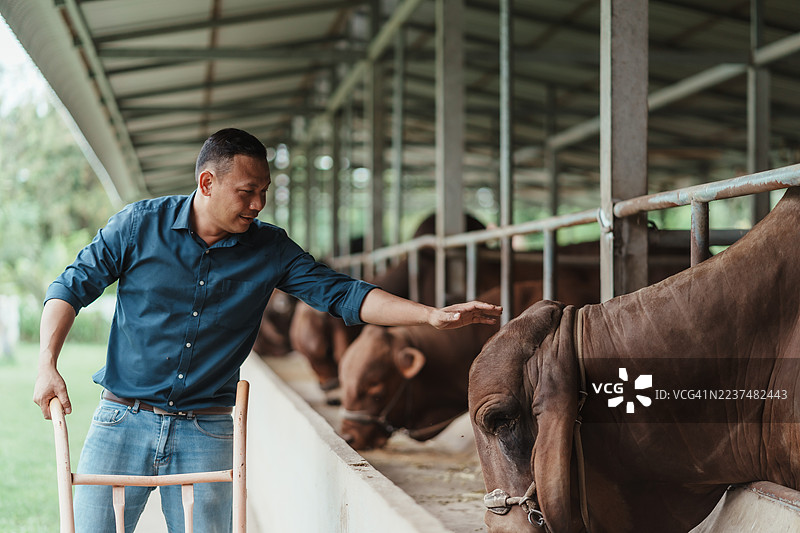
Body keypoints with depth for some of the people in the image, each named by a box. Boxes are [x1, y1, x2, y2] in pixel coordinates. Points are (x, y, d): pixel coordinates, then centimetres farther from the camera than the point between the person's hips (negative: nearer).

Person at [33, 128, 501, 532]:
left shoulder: (270, 250, 1)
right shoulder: (139, 225, -3)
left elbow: (341, 293, -4)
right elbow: (72, 287, 2)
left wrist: (433, 315, -15)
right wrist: (48, 365, -11)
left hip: (207, 433, 1)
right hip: (124, 420, -1)